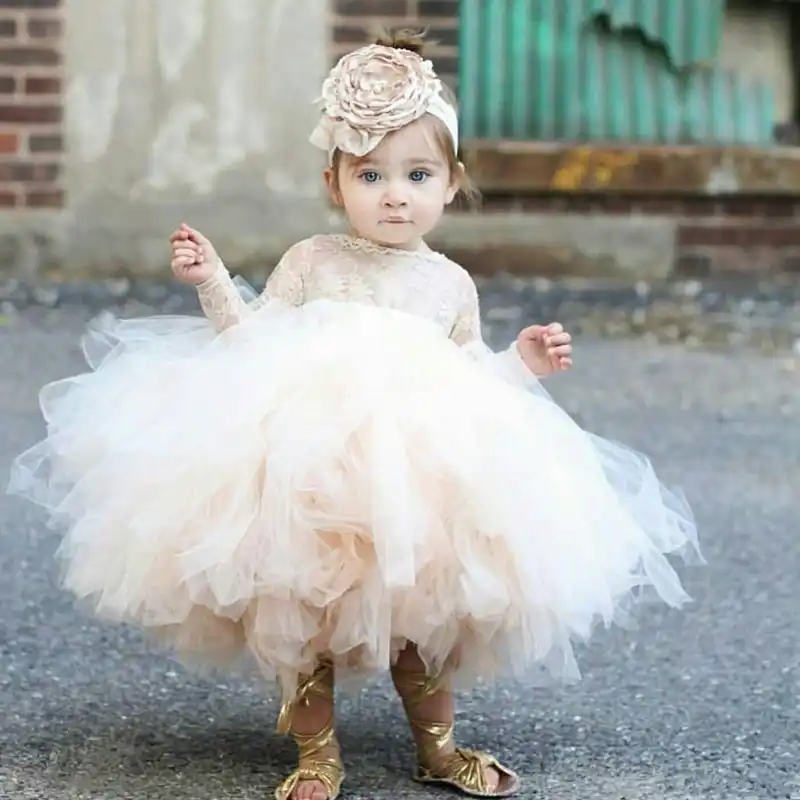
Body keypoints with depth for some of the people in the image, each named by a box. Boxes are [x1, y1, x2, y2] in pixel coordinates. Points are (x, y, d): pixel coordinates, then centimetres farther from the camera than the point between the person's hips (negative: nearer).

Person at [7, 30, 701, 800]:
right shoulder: (311, 262, 5)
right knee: (303, 615, 0)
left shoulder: (451, 284, 11)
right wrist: (212, 282, -5)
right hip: (308, 471, -1)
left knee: (422, 615, 9)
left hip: (421, 480, 2)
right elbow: (253, 341, 6)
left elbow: (467, 377, 18)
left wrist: (521, 362, 4)